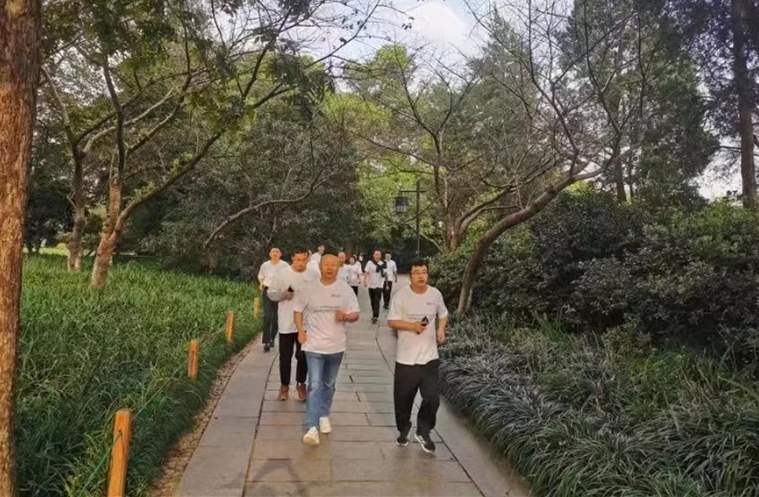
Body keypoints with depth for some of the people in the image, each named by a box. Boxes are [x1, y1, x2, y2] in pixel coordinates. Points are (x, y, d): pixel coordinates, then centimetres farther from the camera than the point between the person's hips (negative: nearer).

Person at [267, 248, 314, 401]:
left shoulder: (313, 276, 0)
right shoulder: (283, 274, -4)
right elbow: (271, 293, 1)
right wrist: (282, 294, -19)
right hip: (287, 323, -1)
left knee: (303, 356, 8)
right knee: (285, 356, 9)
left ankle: (301, 384, 27)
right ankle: (284, 386, 25)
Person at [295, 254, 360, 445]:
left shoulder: (345, 289, -3)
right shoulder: (310, 289, -2)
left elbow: (355, 315, -2)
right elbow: (298, 310, 8)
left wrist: (345, 316, -24)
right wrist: (300, 330, -7)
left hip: (336, 346, 2)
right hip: (314, 345, -2)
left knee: (329, 385, 17)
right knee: (315, 385, -10)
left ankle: (324, 415, 38)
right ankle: (312, 427, -11)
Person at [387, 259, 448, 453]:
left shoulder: (435, 294, 0)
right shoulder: (401, 295, -10)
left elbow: (443, 314, 16)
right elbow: (391, 321, -10)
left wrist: (441, 329, -4)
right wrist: (412, 325, -24)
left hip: (429, 356, 2)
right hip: (406, 357, -2)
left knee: (432, 397, 0)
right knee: (403, 398, 10)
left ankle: (423, 432, 23)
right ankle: (403, 430, 34)